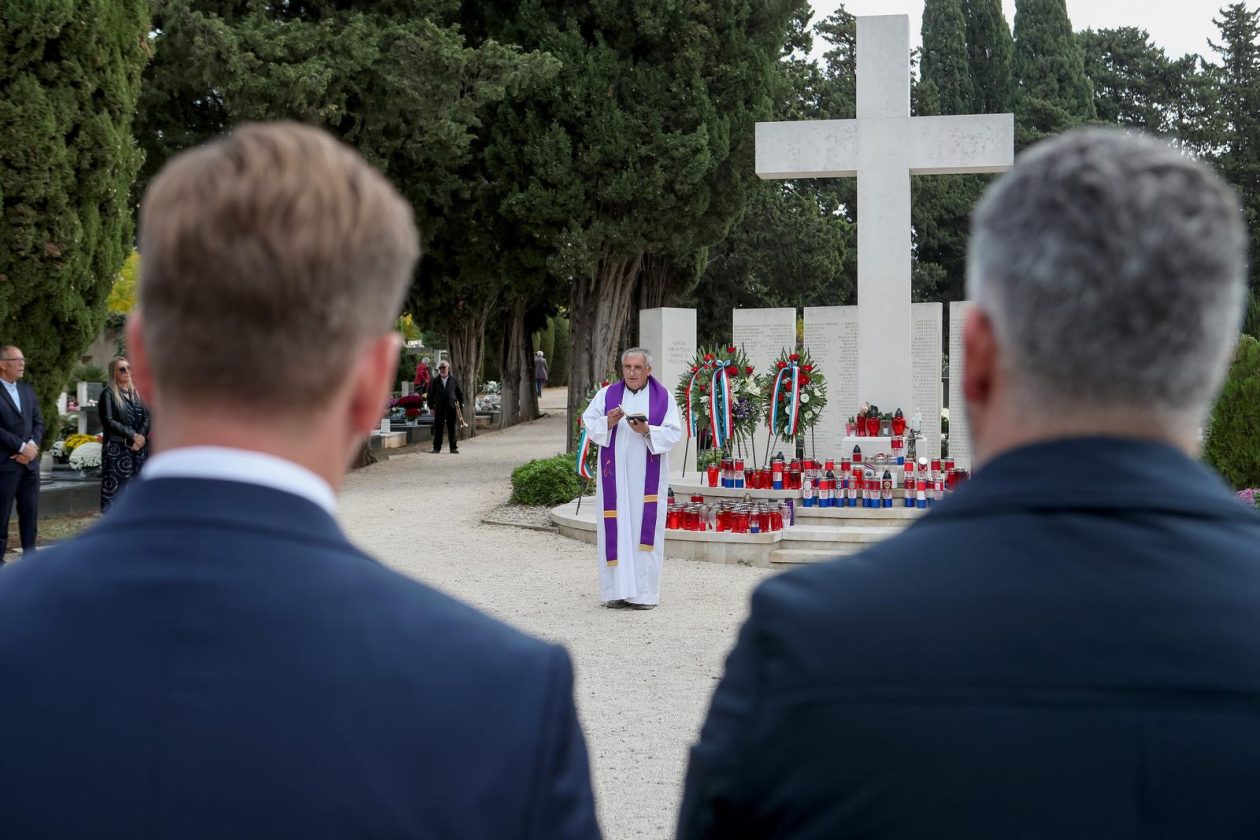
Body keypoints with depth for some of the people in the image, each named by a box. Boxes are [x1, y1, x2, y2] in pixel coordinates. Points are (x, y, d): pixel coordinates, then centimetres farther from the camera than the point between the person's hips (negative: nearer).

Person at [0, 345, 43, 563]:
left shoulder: (28, 390, 15)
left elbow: (38, 422, 13)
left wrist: (32, 446, -5)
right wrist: (21, 447, -14)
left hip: (29, 461, 6)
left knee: (30, 510, 8)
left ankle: (29, 553, 16)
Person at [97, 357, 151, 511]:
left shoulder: (137, 393, 16)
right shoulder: (108, 394, 1)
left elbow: (146, 418, 9)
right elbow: (108, 422, -9)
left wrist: (141, 437, -9)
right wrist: (133, 435, -12)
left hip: (138, 449, 5)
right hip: (117, 449, -5)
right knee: (115, 490, -9)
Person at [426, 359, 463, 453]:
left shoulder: (454, 380, 5)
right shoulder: (435, 381, 5)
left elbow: (460, 393, 10)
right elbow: (430, 394, 7)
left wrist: (460, 405, 4)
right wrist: (431, 407, 0)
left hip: (451, 407, 0)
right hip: (439, 408, 0)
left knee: (452, 429, 3)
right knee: (438, 429, 1)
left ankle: (453, 448, 9)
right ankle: (436, 448, 8)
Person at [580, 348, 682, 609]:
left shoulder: (663, 397, 3)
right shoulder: (606, 394, 7)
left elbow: (674, 433, -3)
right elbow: (588, 423, 3)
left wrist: (647, 431, -19)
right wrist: (608, 422, -16)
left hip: (648, 476, -1)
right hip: (614, 474, 1)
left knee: (645, 528, -2)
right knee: (615, 529, -1)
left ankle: (644, 592, 3)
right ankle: (616, 590, 4)